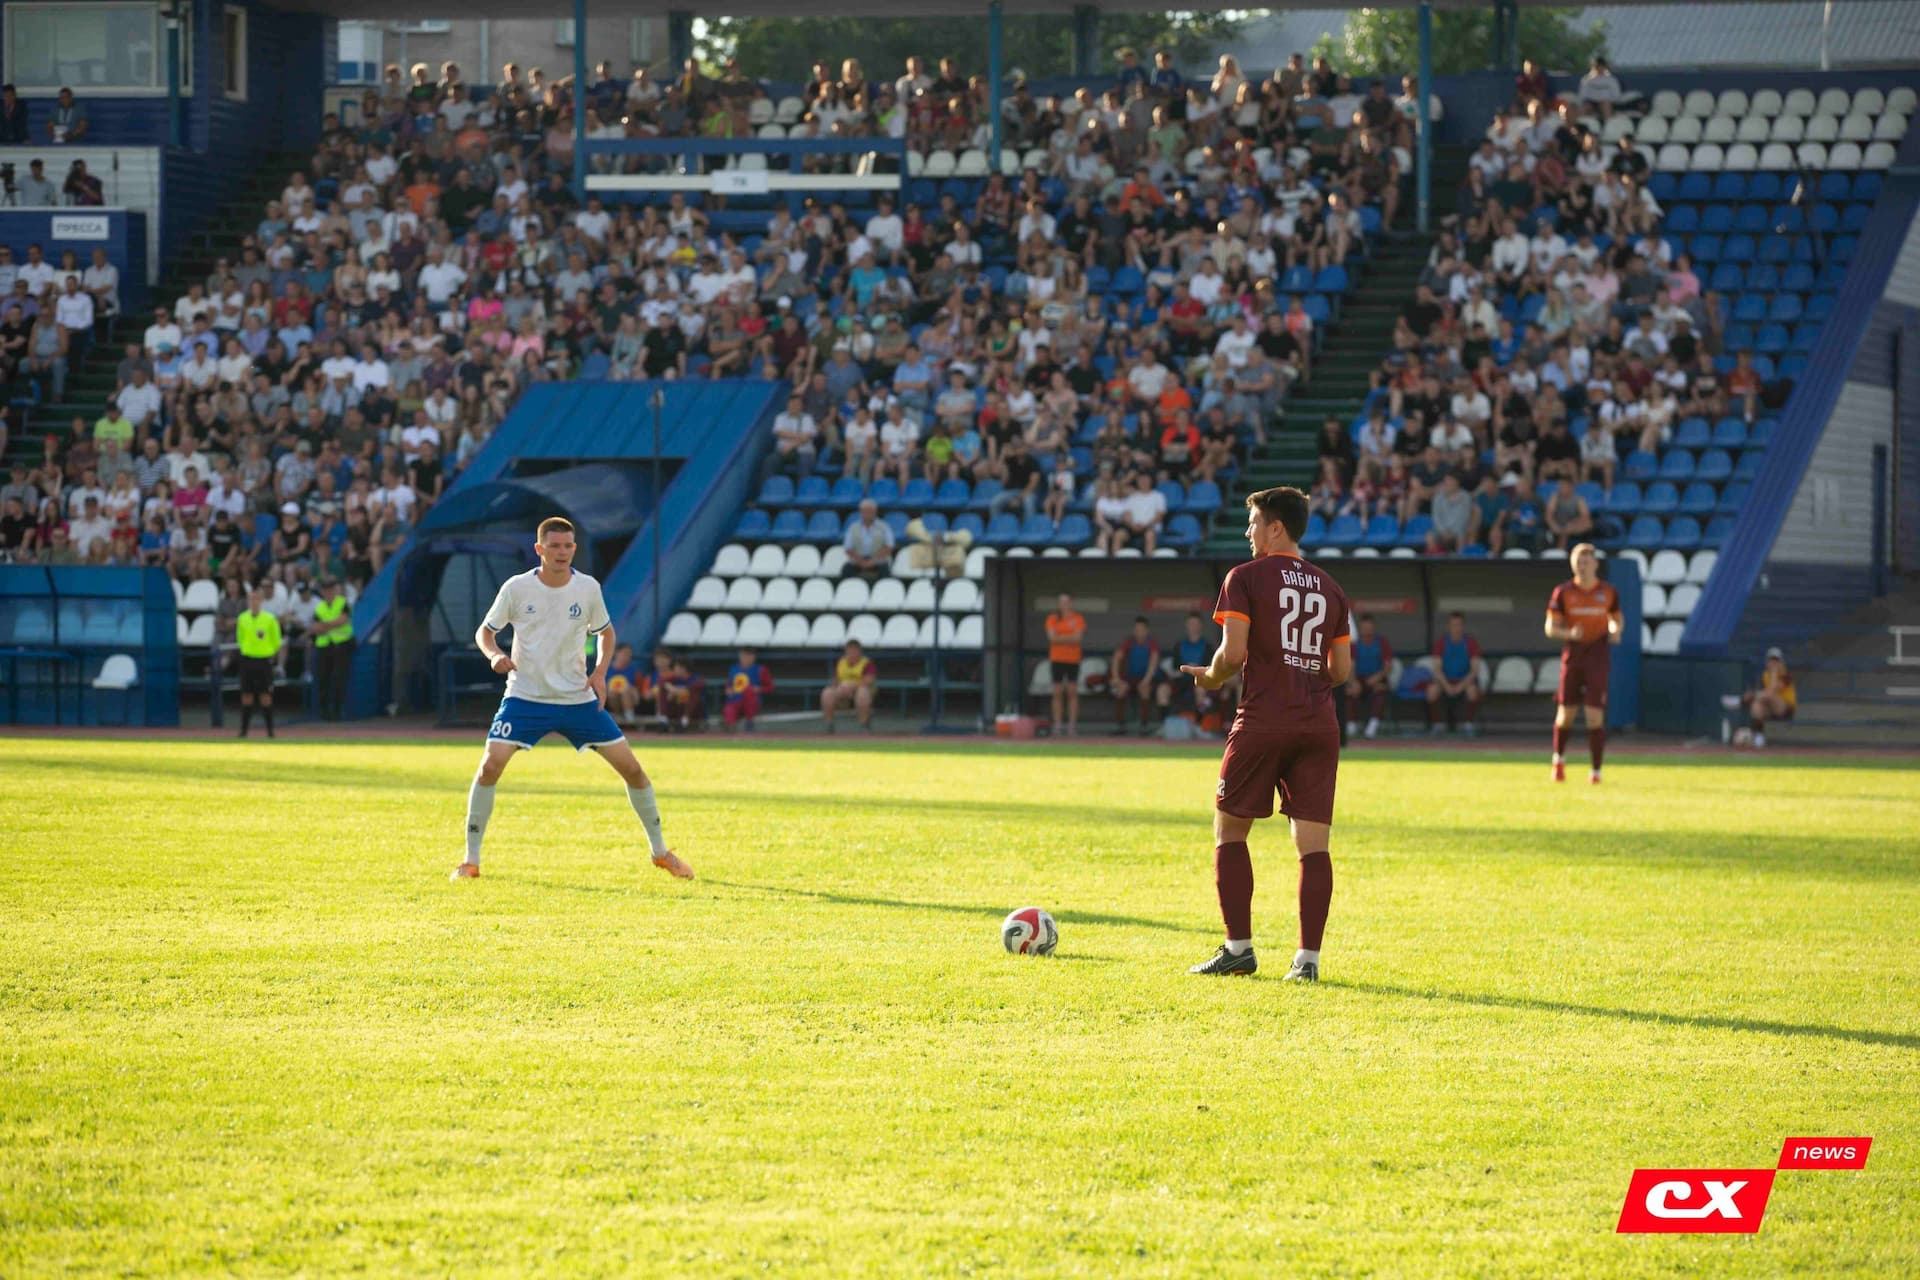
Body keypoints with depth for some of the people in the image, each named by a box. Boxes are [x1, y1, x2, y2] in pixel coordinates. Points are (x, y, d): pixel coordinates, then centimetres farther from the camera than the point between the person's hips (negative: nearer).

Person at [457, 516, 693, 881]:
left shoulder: (588, 588, -3)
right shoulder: (516, 588, -8)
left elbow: (605, 631, 14)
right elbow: (485, 631, 3)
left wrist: (600, 671, -3)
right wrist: (495, 655, -19)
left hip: (578, 698, 2)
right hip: (525, 697, -2)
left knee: (631, 767, -1)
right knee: (490, 765, -20)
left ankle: (660, 851, 18)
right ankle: (470, 860, -8)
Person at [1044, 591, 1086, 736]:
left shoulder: (1078, 619, 3)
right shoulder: (1052, 619, 6)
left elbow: (1077, 638, -9)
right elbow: (1052, 638, -6)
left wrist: (1060, 638, -9)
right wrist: (1069, 638, -9)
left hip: (1073, 659, -1)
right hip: (1057, 659, 1)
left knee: (1072, 692, -3)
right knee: (1057, 693, 0)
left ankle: (1072, 726, -2)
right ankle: (1057, 725, 0)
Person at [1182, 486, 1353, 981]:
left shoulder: (1246, 577, -2)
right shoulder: (1329, 588, 14)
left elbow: (1233, 652, -12)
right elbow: (1342, 669, 13)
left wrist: (1211, 678, 8)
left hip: (1262, 722, -4)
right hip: (1319, 726, 4)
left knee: (1229, 832, 10)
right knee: (1314, 843, 1)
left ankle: (1238, 948, 6)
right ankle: (1308, 958, -5)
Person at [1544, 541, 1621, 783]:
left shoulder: (1608, 592, 3)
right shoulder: (1562, 593, 0)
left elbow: (1616, 618, 18)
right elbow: (1550, 628, 0)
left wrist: (1615, 631, -5)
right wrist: (1570, 633, -20)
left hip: (1598, 657, -1)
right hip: (1572, 656, 1)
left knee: (1595, 715, -9)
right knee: (1565, 713, 6)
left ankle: (1596, 771, -3)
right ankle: (1559, 758, 32)